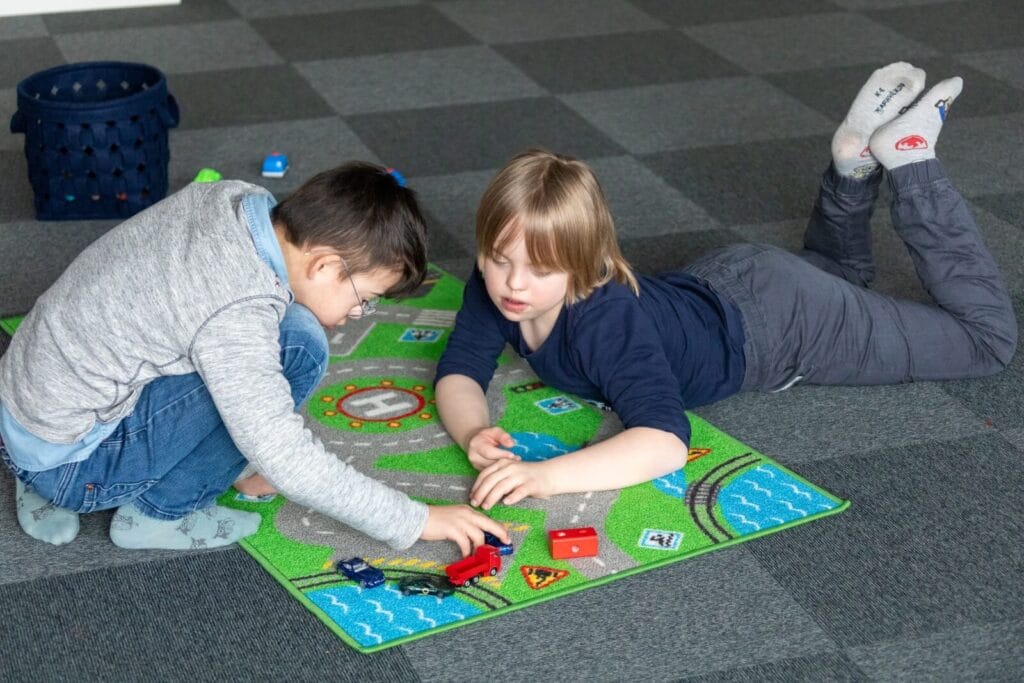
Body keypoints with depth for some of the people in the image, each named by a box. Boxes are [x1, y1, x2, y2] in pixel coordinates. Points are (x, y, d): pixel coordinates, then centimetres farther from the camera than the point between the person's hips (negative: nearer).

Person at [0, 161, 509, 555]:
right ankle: (159, 513, -3)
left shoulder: (231, 199, -3)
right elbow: (287, 461, -25)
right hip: (71, 465, -9)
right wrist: (415, 522, -16)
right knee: (297, 345, -19)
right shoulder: (237, 313, -26)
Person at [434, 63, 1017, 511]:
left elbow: (666, 442, -52)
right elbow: (459, 374, -21)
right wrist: (474, 434, -44)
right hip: (713, 283, 7)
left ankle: (906, 154, 15)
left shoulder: (609, 322, -41)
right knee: (839, 270, 40)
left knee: (989, 337, 10)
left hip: (777, 321, -7)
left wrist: (547, 475, -64)